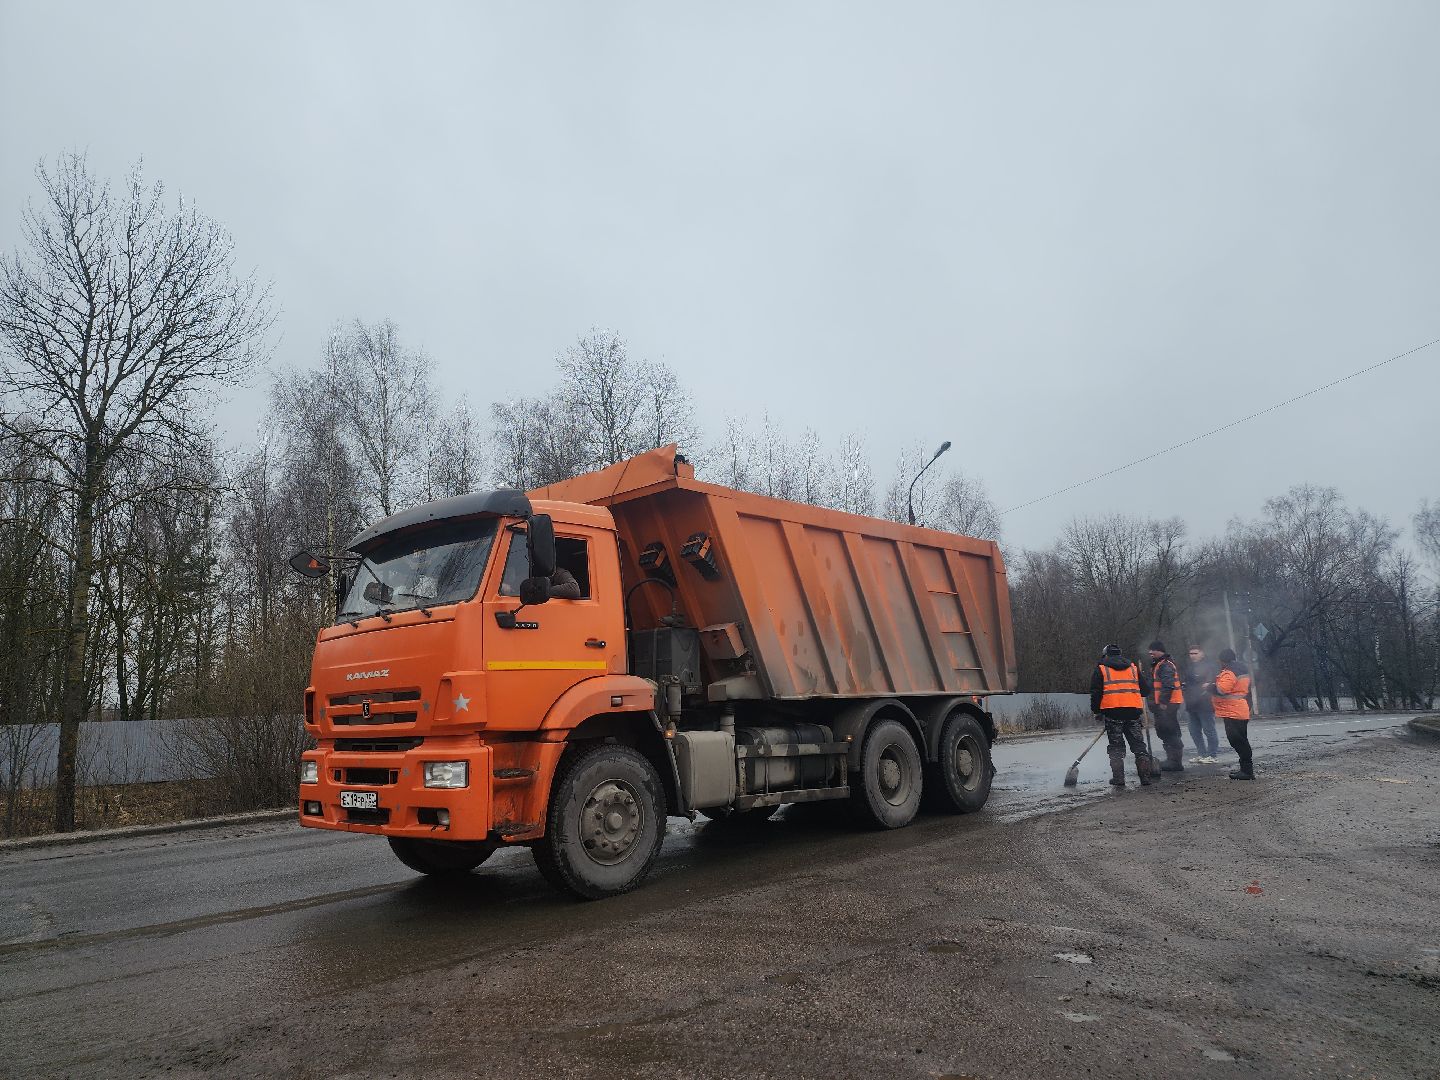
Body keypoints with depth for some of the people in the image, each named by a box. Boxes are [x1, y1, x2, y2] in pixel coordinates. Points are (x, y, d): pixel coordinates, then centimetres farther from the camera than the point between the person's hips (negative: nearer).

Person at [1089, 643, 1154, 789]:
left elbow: (1095, 693, 0)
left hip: (1112, 711, -3)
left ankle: (1118, 779, 2)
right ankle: (1145, 778, 7)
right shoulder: (1134, 668, 16)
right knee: (1139, 745, 10)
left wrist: (1096, 711, 9)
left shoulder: (1100, 670, 5)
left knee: (1116, 747, 4)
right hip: (1133, 711, 3)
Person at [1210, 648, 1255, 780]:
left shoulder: (1229, 672, -17)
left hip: (1233, 713, -11)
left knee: (1238, 741, -9)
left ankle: (1247, 770, -9)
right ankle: (1246, 768, 24)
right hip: (1243, 711, 11)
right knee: (1241, 741, 17)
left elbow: (1221, 689, -25)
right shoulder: (1242, 669, 17)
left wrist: (1210, 686, -7)